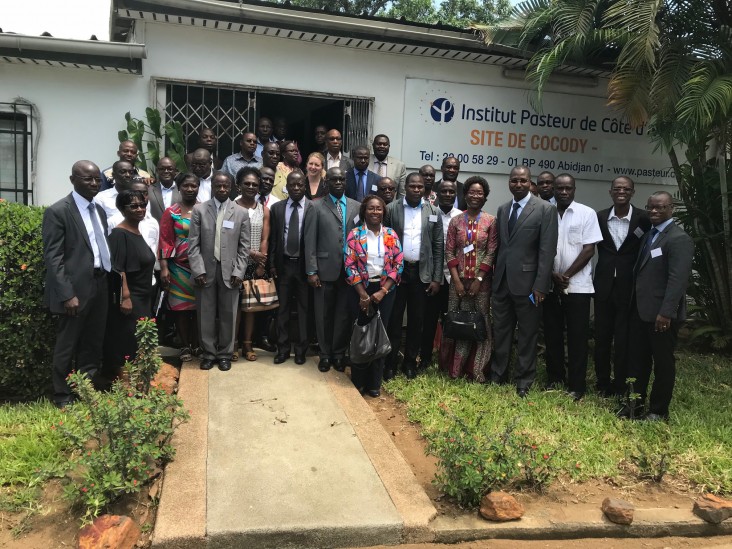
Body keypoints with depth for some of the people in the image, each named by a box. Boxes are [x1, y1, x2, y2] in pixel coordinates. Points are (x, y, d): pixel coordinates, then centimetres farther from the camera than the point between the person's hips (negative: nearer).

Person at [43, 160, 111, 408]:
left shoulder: (99, 209, 13)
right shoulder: (57, 211, -10)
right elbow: (53, 258, -14)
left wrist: (107, 280, 9)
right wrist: (67, 295, -19)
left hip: (99, 287, 7)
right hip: (74, 290, -7)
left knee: (93, 346, 16)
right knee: (67, 348, 6)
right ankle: (63, 396, 22)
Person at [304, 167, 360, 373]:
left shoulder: (356, 207, 8)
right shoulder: (317, 208, 2)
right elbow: (310, 242, -2)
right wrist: (311, 271, -8)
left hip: (350, 270, 2)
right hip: (325, 269, -2)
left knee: (344, 314, 7)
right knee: (324, 314, 7)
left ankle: (338, 354, 23)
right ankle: (325, 354, 22)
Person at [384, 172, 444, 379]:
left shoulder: (433, 212, 4)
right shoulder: (391, 209, -2)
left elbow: (438, 247, 4)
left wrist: (436, 278, 0)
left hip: (422, 273, 2)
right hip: (396, 271, -1)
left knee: (417, 320, 8)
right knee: (394, 319, 4)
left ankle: (410, 361, 22)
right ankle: (390, 362, 15)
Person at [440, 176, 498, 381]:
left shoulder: (491, 221, 1)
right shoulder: (456, 221, 5)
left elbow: (491, 253, -4)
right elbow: (449, 251, 1)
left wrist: (479, 279, -10)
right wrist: (457, 280, -7)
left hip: (481, 281, -1)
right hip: (459, 280, 1)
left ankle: (477, 370, 11)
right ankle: (455, 368, 18)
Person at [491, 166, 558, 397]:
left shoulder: (545, 209, -6)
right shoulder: (503, 209, 13)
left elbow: (547, 250, -11)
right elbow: (500, 245, 13)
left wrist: (540, 285, -15)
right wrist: (495, 276, 7)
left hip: (526, 282, -5)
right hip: (502, 282, 5)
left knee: (527, 334, 7)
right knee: (500, 332, 12)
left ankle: (523, 382, 19)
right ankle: (497, 376, 25)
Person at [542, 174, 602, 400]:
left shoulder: (587, 214, -2)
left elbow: (589, 249, -5)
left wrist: (566, 275, -11)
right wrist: (552, 274, -8)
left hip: (577, 285, -2)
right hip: (550, 284, 3)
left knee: (577, 336, 2)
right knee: (552, 335, 9)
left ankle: (576, 386, 11)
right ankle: (555, 379, 23)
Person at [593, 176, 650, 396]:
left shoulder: (643, 218, -5)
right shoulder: (600, 217, 2)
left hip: (629, 287, -3)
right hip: (604, 285, 3)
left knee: (624, 339, 4)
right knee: (601, 337, 10)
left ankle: (620, 388, 17)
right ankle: (603, 383, 25)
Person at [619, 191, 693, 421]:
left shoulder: (679, 239, -14)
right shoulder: (648, 235, 15)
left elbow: (678, 279, -21)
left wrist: (666, 312, -26)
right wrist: (634, 304, 11)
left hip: (661, 313, -8)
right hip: (640, 310, 8)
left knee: (663, 362, 7)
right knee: (637, 359, 14)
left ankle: (658, 411, 19)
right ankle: (635, 403, 27)